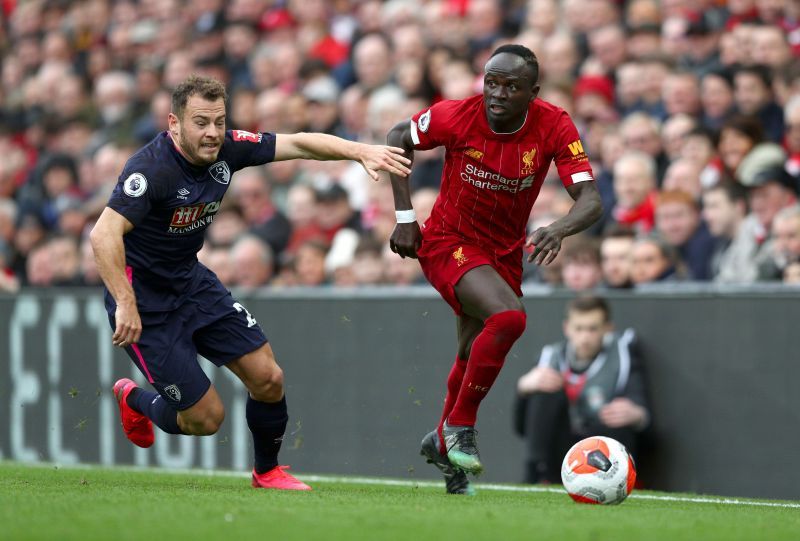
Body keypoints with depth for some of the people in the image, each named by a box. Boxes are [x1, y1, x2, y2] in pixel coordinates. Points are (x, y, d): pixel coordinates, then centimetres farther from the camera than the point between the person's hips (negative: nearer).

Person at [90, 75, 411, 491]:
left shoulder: (226, 148, -7)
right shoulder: (152, 168, -28)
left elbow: (298, 143, -1)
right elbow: (104, 234, -37)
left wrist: (360, 152, -15)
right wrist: (125, 306, -43)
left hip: (191, 281, 7)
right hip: (143, 297, -7)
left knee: (267, 378, 2)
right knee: (206, 417, -4)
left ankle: (266, 471, 27)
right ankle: (134, 400, 28)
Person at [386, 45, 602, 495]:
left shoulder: (555, 127, -18)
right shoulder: (458, 116, -22)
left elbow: (591, 199, -24)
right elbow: (398, 138, -3)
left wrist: (558, 230, -46)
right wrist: (405, 217, -7)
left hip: (505, 253, 4)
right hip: (447, 242, -4)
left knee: (475, 357, 14)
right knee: (509, 316, -29)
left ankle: (444, 442, 42)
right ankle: (461, 426, -12)